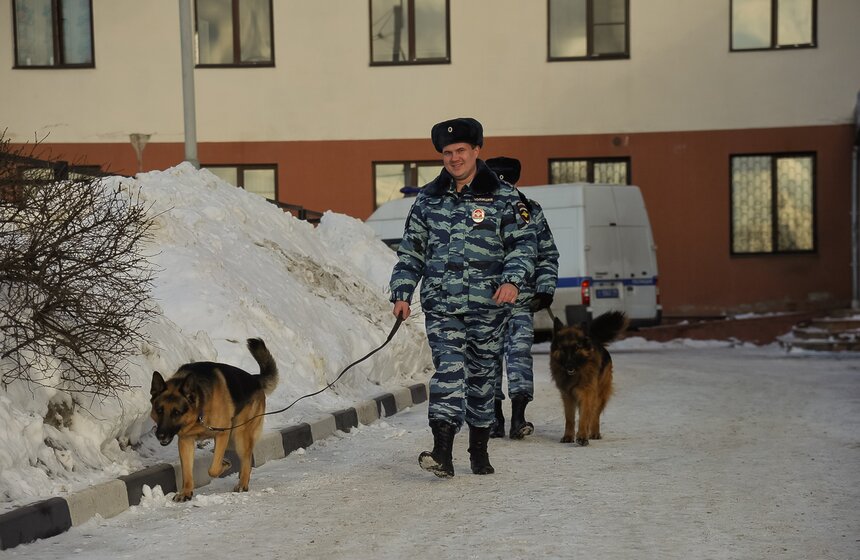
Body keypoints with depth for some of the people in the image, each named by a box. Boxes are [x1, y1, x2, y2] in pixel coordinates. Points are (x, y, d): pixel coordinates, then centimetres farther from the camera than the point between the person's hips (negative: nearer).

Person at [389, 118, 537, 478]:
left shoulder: (502, 197, 3)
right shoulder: (428, 198, 10)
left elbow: (524, 242, -1)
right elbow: (411, 249, 15)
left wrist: (513, 279, -18)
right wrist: (401, 293, 7)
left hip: (488, 305, 0)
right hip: (441, 304, 1)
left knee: (483, 374, 9)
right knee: (448, 370, -14)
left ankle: (479, 450, 24)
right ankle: (442, 451, -22)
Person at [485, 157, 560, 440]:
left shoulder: (531, 212, 5)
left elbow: (548, 254, 11)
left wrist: (545, 290, 1)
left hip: (521, 299, -1)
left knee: (519, 350, -11)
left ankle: (518, 416, -13)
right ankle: (495, 416, 12)